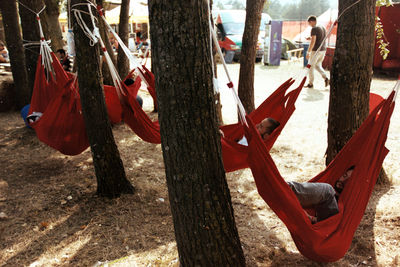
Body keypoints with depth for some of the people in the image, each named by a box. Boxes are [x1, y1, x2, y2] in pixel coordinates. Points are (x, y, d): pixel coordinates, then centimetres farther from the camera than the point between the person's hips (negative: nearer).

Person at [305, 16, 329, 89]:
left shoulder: (314, 29, -14)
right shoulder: (323, 28, 14)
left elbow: (313, 42, -21)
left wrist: (308, 52, -18)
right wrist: (311, 38, 19)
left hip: (316, 50, -8)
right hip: (323, 50, 8)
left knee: (311, 66, 5)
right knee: (318, 66, 19)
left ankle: (310, 83, 10)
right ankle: (326, 78, 0)